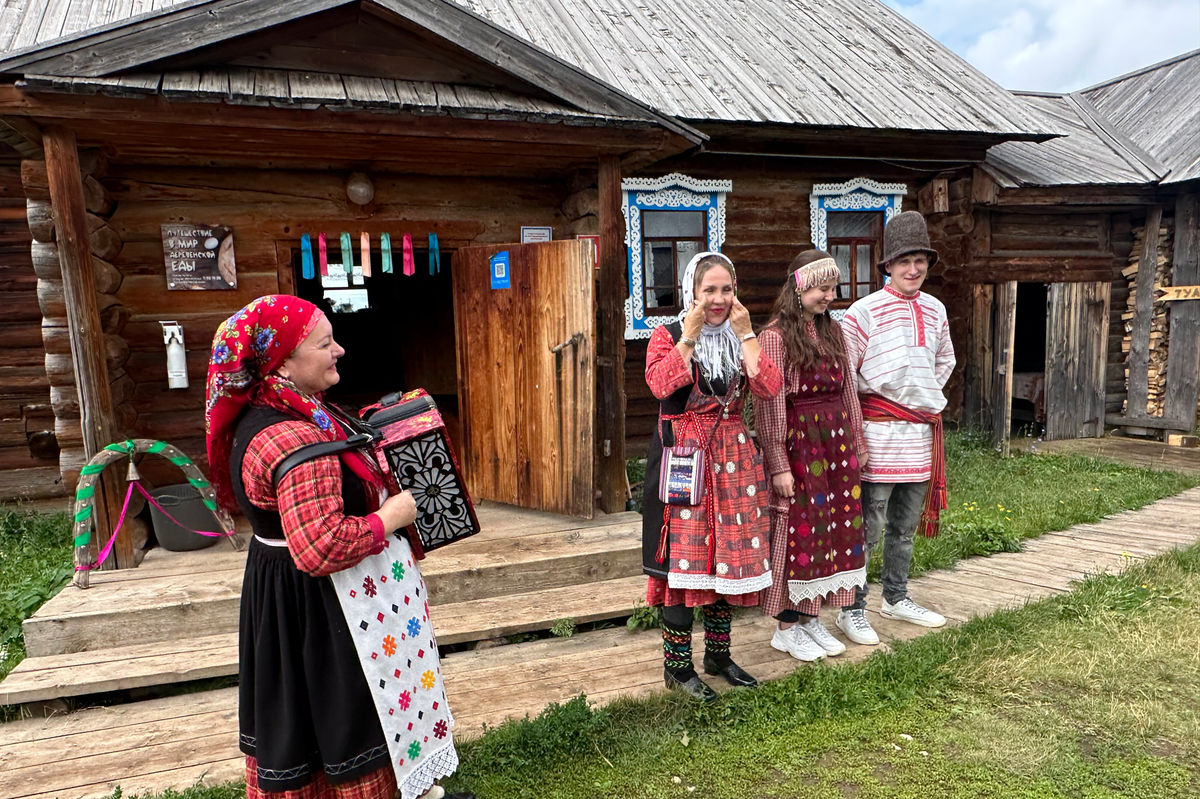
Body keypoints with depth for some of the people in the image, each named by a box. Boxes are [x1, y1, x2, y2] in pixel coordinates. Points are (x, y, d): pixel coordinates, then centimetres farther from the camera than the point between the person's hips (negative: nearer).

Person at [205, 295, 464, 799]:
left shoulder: (257, 416, 4)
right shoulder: (298, 440, -31)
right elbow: (322, 547, -36)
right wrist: (391, 516, -23)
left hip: (276, 586, 11)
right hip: (318, 604, -10)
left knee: (295, 712, 25)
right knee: (348, 716, 8)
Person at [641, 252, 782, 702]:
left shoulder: (741, 338, 12)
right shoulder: (668, 336, 0)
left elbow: (768, 387, -6)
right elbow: (660, 384, -22)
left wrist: (745, 334, -7)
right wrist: (690, 335, -17)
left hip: (733, 456, 5)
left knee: (730, 555, 9)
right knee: (683, 557, -4)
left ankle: (718, 654, 26)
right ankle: (677, 664, 10)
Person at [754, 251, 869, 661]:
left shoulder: (831, 331, 11)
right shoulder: (775, 336, -11)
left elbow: (847, 390, 15)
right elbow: (770, 406, -14)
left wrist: (857, 443, 15)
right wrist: (778, 465, -15)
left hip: (836, 443, 7)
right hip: (798, 445, -7)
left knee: (834, 527, 11)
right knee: (798, 532, 1)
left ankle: (811, 618, 25)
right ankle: (786, 628, 16)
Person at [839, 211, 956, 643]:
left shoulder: (935, 310, 11)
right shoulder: (864, 311, -9)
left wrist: (926, 396, 17)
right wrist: (866, 407, -5)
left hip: (921, 429, 6)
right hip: (878, 430, -6)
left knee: (906, 525, 17)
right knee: (867, 526, -3)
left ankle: (896, 598, 32)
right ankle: (853, 610, 10)